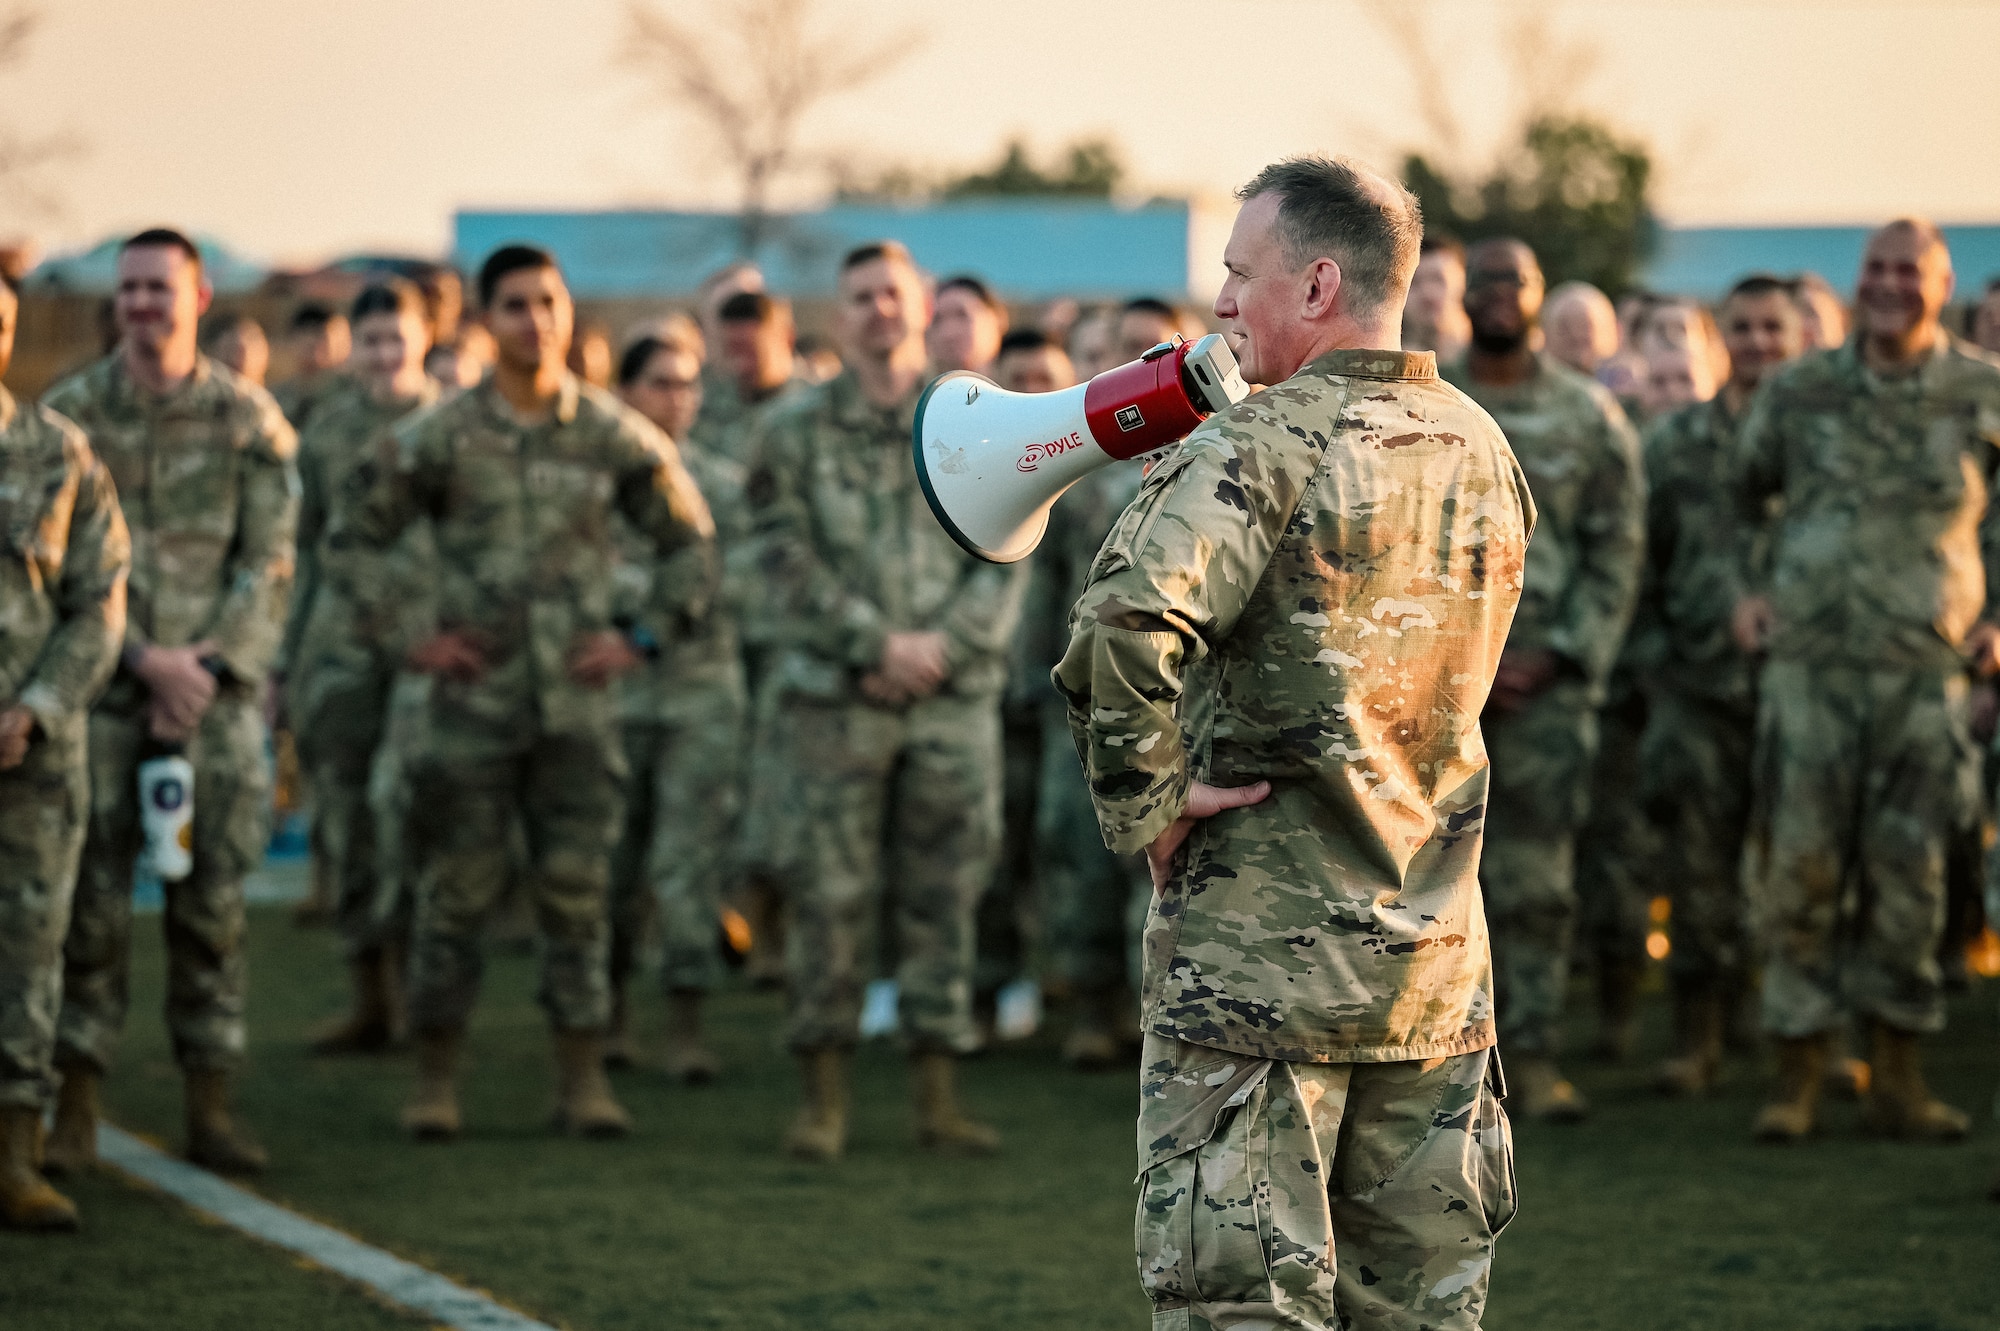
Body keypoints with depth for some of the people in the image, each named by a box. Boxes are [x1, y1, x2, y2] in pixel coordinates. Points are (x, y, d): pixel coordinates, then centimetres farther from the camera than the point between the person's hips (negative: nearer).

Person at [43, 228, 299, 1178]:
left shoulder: (249, 421, 4)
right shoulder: (69, 414, 2)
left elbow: (269, 566, 1)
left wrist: (206, 669, -10)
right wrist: (146, 659, -13)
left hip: (216, 693, 1)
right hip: (101, 693, 0)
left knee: (211, 902, 2)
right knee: (88, 902, -2)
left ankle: (211, 1107, 8)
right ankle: (76, 1109, 4)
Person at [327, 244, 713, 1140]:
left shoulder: (616, 436, 3)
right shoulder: (439, 438, -1)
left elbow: (693, 546, 13)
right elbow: (352, 544, 5)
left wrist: (641, 637, 2)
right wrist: (407, 640, -3)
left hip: (578, 701, 1)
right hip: (473, 700, -1)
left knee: (577, 891, 3)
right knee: (456, 890, 1)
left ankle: (582, 1080, 8)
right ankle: (435, 1079, 10)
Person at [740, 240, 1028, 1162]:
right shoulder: (794, 431, 3)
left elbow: (1004, 562, 3)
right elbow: (788, 566, -5)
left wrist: (940, 645, -12)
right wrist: (879, 643, -14)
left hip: (955, 699, 2)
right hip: (833, 701, -2)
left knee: (944, 899, 5)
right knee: (831, 897, -1)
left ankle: (939, 1098, 10)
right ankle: (823, 1095, 6)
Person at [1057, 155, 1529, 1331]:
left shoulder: (1260, 448, -14)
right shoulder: (1482, 452, 9)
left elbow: (1126, 624, -31)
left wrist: (1143, 805, -17)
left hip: (1260, 958, -7)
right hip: (1438, 967, 7)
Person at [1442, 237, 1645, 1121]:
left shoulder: (1589, 417, 7)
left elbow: (1617, 552, 5)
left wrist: (1555, 655, -6)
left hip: (1546, 680, 0)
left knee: (1538, 875, -1)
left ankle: (1536, 1056, 3)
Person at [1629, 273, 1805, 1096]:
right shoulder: (1675, 442, 10)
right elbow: (1639, 558, 14)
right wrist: (1652, 651, 6)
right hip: (1700, 687, 1)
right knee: (1700, 872, 1)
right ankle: (1696, 1041, 8)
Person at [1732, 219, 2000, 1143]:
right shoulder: (1799, 392, 6)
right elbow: (1737, 495, 20)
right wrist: (1744, 590, 8)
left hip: (1925, 668, 0)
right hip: (1809, 661, 0)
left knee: (1909, 875, 3)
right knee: (1796, 867, -3)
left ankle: (1897, 1079, 11)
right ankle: (1797, 1076, 3)